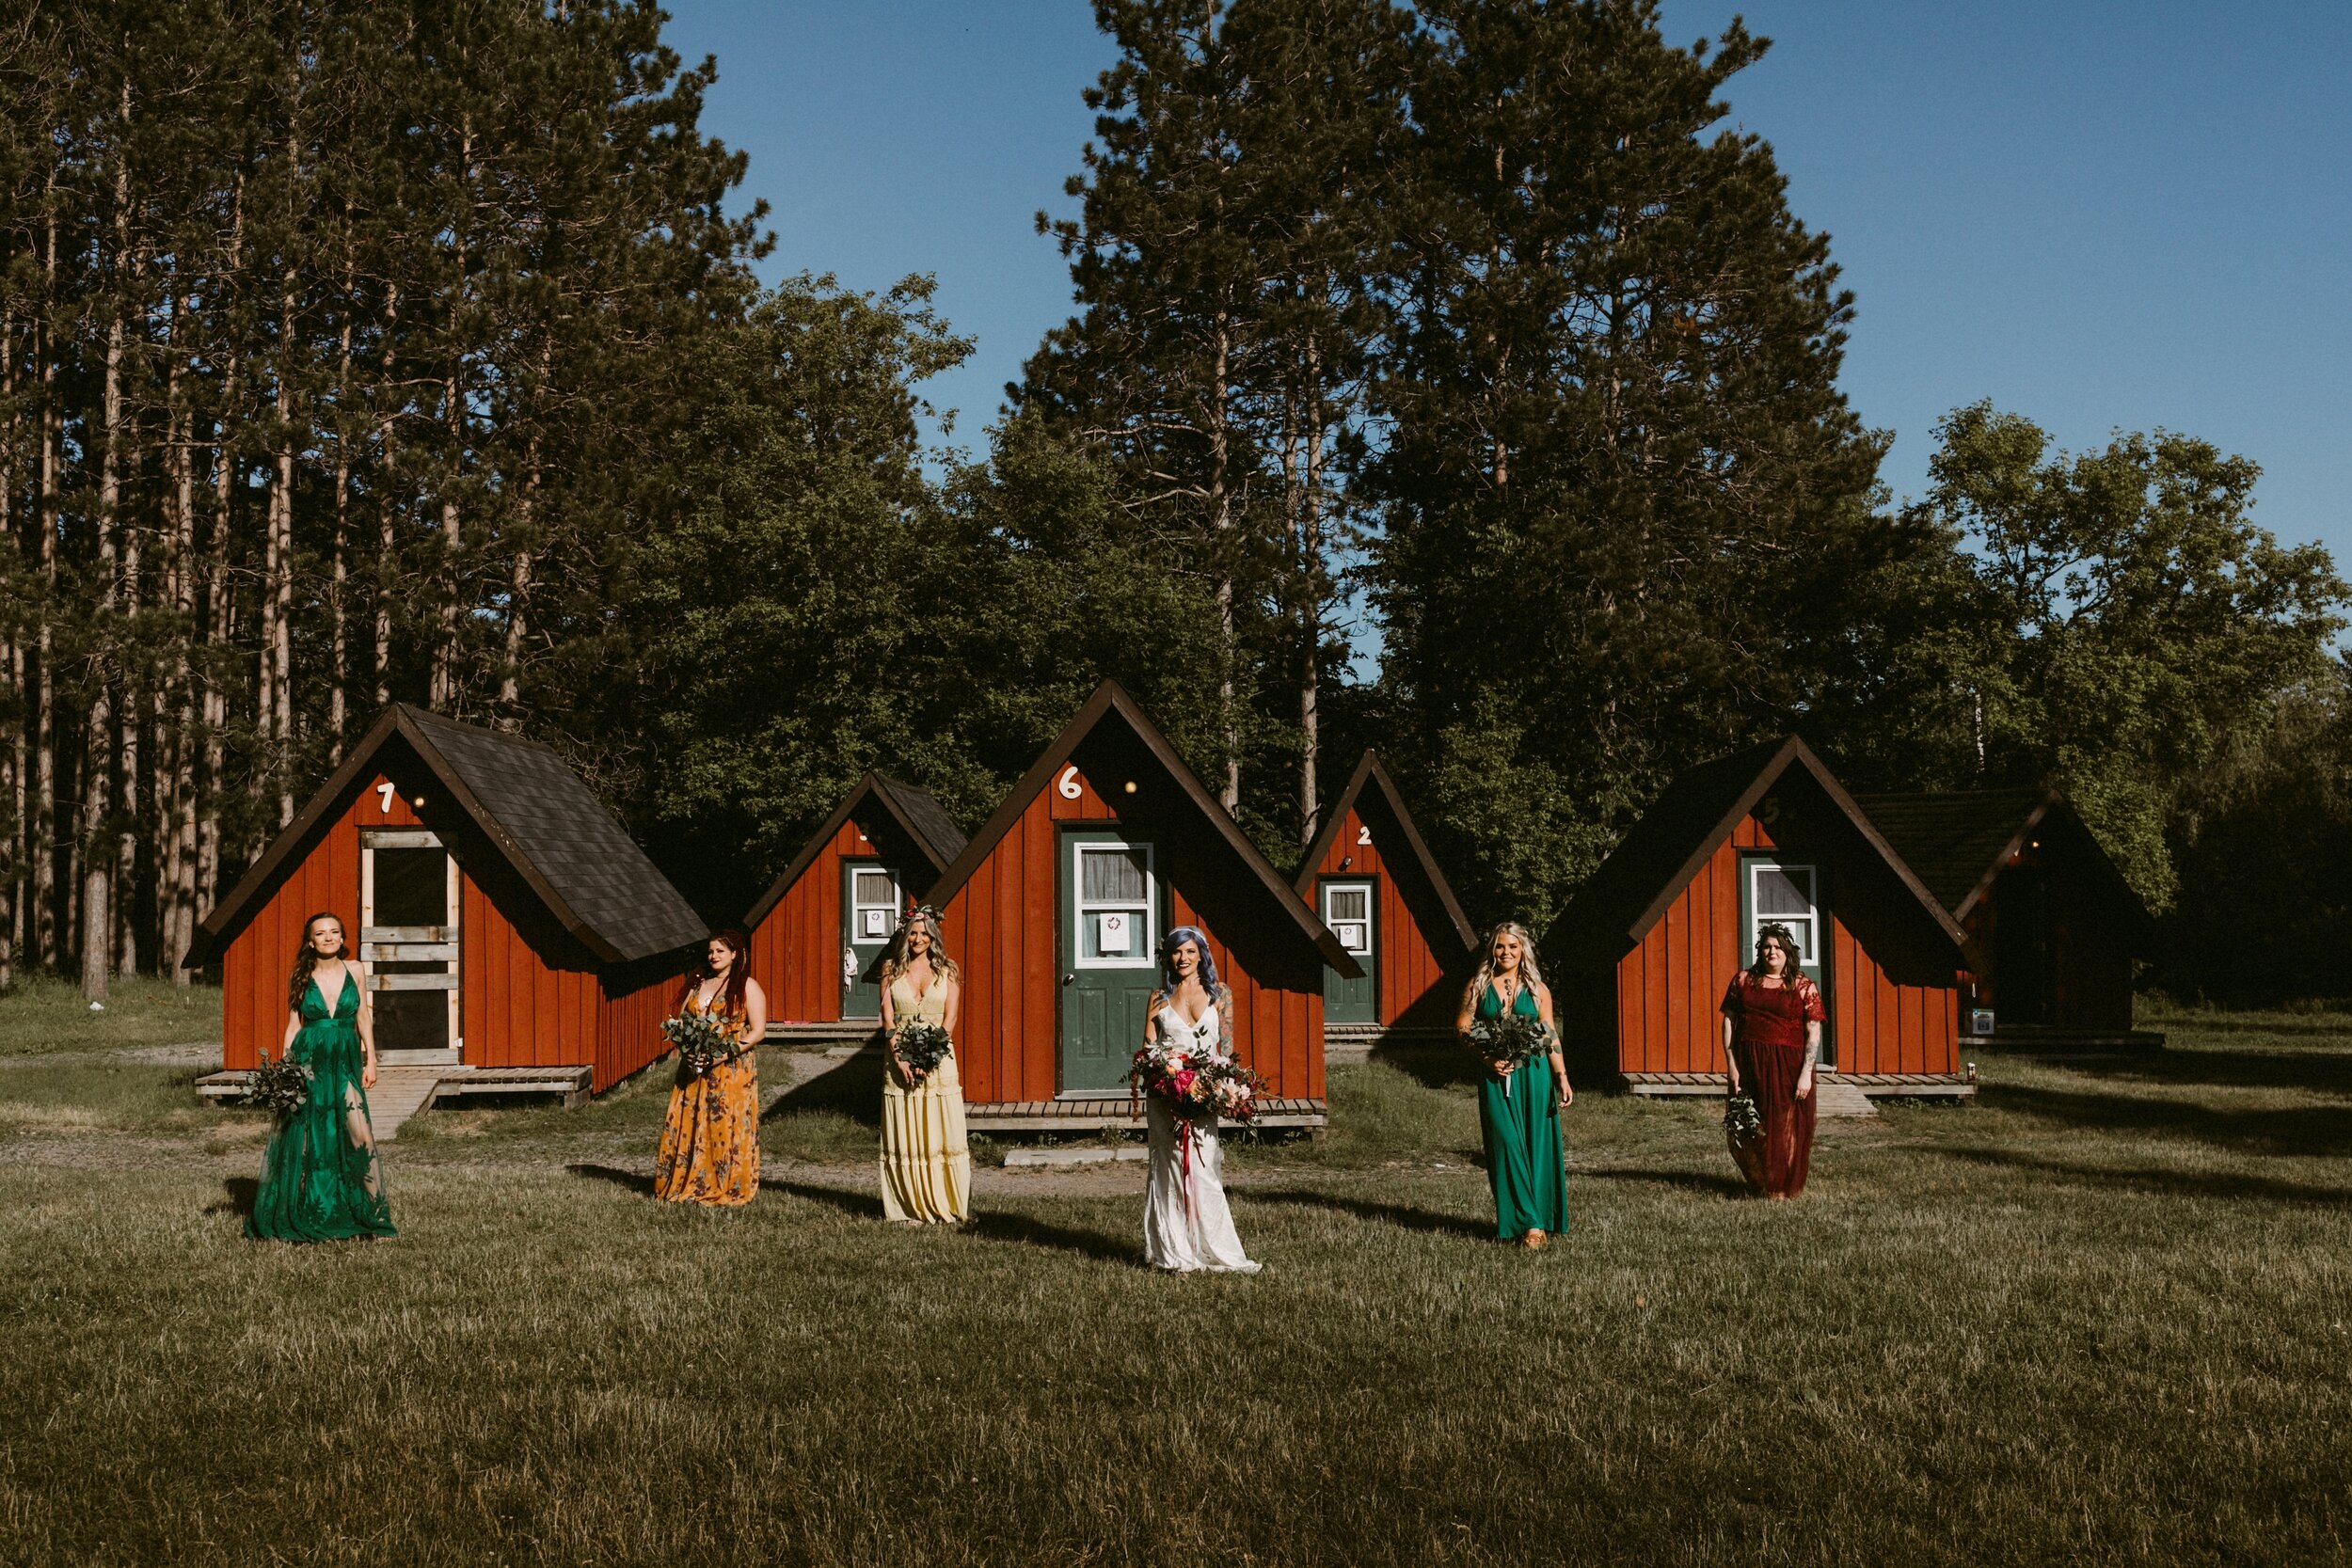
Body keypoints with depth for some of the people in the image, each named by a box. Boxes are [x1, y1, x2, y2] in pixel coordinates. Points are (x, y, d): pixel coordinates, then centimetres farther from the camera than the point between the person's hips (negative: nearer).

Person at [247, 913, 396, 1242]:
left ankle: (373, 1213, -3)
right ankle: (301, 1217, 13)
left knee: (359, 1136, -11)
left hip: (346, 1061, 0)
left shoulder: (355, 970, 6)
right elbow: (293, 1025, 8)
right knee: (304, 1139, 1)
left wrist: (370, 1061, 8)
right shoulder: (301, 978, 4)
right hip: (308, 1060, 0)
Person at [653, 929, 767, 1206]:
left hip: (733, 1067, -5)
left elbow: (758, 1030, -7)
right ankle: (683, 1184, 8)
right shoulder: (698, 983, 16)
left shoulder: (747, 987, -1)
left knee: (728, 1127, -6)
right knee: (685, 1123, 1)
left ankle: (729, 1188, 2)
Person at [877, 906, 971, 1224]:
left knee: (942, 1131, -2)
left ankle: (949, 1206, 3)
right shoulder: (892, 968, 7)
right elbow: (887, 1016, 1)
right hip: (901, 1057, 1)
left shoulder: (947, 970, 5)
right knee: (904, 1134, 0)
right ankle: (910, 1207, 3)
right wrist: (899, 1056, -12)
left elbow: (950, 1018, -1)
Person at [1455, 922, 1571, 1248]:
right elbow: (1462, 1026, 4)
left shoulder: (1537, 989, 7)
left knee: (1536, 1145, -1)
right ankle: (1529, 1222, -3)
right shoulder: (1479, 986, 7)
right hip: (1495, 1076, 0)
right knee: (1506, 1143, -7)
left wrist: (1562, 1077, 0)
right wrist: (1486, 1059, -9)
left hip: (1533, 1073, 0)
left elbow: (1550, 1036, 7)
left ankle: (1533, 1220, 6)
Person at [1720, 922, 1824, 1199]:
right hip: (1749, 1064, 2)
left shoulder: (1804, 987, 1)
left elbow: (1813, 1032, -3)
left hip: (1789, 1067, -2)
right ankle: (1760, 1183, 25)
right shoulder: (1743, 981, 8)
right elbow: (1729, 1021, 7)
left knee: (1787, 1128, 1)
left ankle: (1784, 1187, 16)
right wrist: (1731, 1065, -1)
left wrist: (1806, 1073, -11)